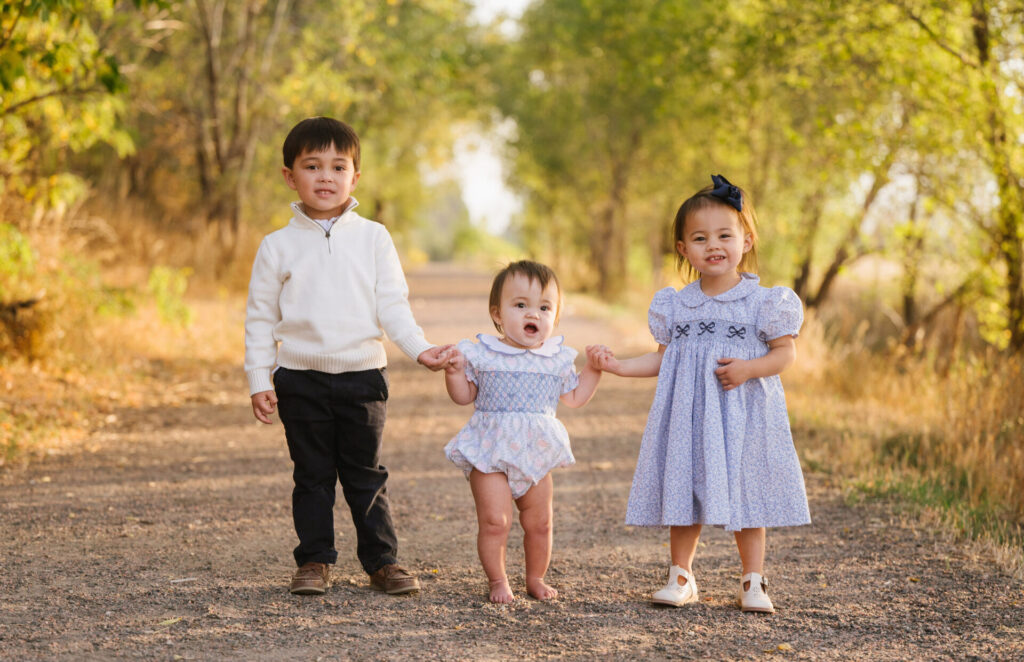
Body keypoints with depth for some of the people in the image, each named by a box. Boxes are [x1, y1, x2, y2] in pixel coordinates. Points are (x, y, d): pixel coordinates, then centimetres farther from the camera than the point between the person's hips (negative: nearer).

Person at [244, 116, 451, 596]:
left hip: (362, 376, 0)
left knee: (366, 475, 6)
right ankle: (314, 561, 16)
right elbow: (260, 317, 5)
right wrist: (259, 380, -1)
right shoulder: (278, 246, 2)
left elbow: (392, 305, 3)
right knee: (313, 476, 6)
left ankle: (382, 560, 15)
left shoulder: (373, 238, 3)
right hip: (301, 379, 0)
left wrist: (419, 348, -11)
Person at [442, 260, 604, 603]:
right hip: (489, 453, -3)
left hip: (535, 455, 3)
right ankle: (498, 582, 7)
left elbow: (574, 397, 17)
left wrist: (593, 369, 7)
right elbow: (464, 395, 3)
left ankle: (536, 578, 29)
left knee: (539, 523, 11)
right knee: (494, 521, -9)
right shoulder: (481, 354, -3)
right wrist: (455, 371, -15)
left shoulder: (558, 359, 5)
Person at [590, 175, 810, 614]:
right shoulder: (676, 305, 7)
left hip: (743, 414, -3)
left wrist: (749, 369, -20)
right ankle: (681, 577, 18)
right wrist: (619, 366, 2)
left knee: (746, 494, 1)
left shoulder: (762, 302, -3)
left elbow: (786, 351, -4)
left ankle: (753, 582, 11)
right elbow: (663, 359, 13)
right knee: (684, 493, 6)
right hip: (688, 413, 3)